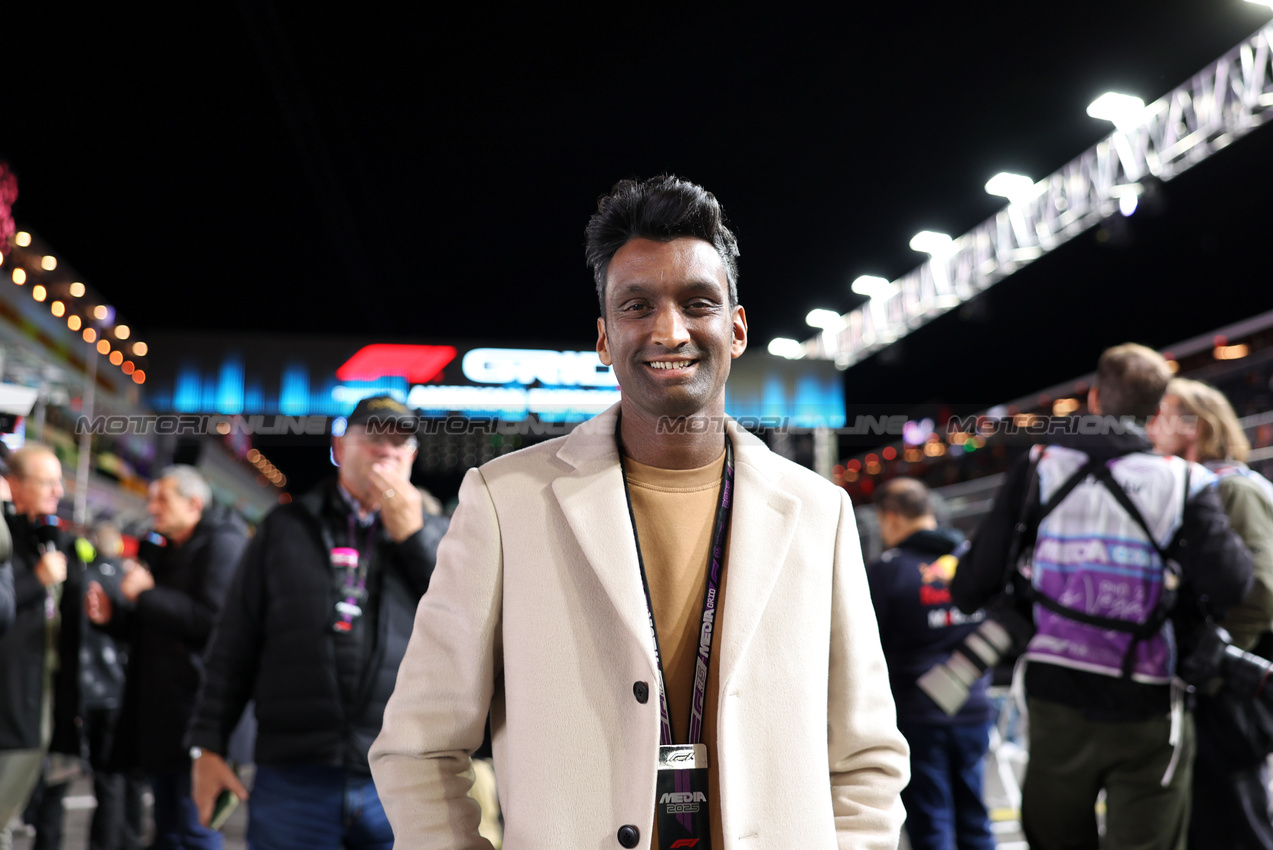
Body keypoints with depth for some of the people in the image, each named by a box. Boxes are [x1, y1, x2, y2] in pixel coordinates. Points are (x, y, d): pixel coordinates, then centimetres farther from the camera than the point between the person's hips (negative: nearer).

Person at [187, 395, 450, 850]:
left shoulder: (432, 535, 11)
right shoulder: (286, 527, 11)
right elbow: (234, 644, 11)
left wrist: (412, 535, -5)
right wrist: (208, 745, 5)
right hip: (293, 778, 0)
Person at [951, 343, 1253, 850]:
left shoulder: (1037, 470, -3)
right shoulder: (1181, 482, -7)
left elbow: (974, 584, -5)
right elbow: (1229, 584, -17)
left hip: (1055, 699, 2)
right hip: (1145, 712, -2)